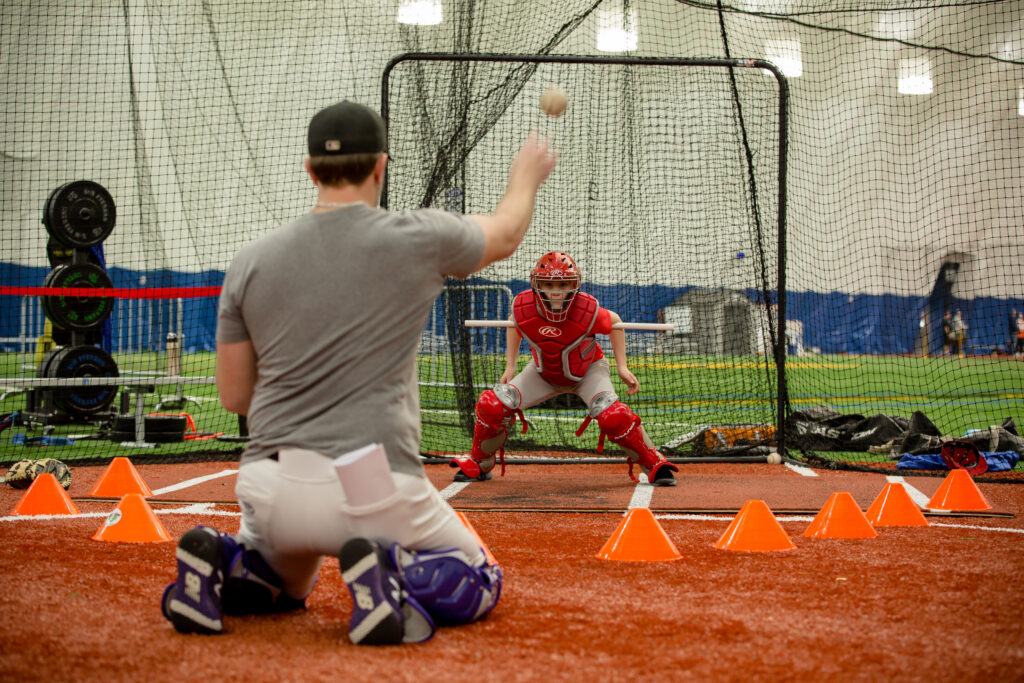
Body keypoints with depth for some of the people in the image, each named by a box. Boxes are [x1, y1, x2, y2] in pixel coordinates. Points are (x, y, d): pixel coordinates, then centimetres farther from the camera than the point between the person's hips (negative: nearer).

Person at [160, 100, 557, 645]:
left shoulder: (251, 262, 4)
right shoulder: (416, 239, -4)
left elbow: (233, 395, 8)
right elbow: (506, 234, 18)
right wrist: (526, 176, 38)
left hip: (269, 491, 4)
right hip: (373, 489, -4)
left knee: (283, 586, 34)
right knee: (478, 583, 17)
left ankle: (221, 563, -1)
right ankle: (390, 576, -16)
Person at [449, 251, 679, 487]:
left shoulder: (587, 309, -35)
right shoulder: (522, 306, -27)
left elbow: (614, 321, -12)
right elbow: (514, 325, -1)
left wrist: (622, 367, -12)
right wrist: (510, 366, -2)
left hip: (587, 370, -3)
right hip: (543, 372, 3)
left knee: (612, 415, -29)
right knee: (492, 405, -12)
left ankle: (654, 465, -7)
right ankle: (479, 465, 14)